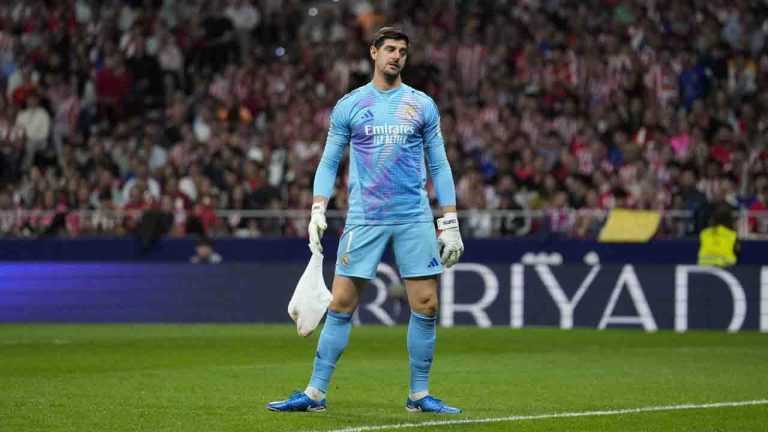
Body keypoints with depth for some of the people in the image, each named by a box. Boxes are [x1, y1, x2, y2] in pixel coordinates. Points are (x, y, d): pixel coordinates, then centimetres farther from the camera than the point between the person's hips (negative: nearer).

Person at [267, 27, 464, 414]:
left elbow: (439, 166, 10)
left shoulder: (423, 105, 8)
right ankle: (315, 393, 2)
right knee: (341, 304, -4)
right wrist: (318, 211, -4)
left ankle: (419, 394, 9)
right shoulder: (349, 105, 6)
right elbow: (328, 163, 8)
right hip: (363, 219, -1)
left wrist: (450, 222, 4)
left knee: (425, 306, -4)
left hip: (415, 218, 1)